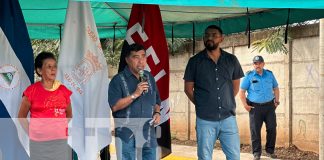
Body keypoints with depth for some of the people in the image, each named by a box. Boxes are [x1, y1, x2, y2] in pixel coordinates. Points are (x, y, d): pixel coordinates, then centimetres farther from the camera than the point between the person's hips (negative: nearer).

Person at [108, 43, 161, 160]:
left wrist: (157, 113, 1)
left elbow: (156, 101, 22)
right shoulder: (118, 80, -6)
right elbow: (114, 106, -15)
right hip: (127, 134, -5)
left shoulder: (149, 78, 12)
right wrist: (135, 94, -20)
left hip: (148, 133, 5)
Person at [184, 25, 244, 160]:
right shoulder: (195, 61, 0)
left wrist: (227, 103, 9)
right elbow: (188, 88, 5)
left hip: (228, 118, 2)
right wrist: (201, 105, 2)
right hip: (205, 119, -1)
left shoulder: (231, 60, 5)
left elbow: (236, 85, 15)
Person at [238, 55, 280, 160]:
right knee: (255, 130, -2)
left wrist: (277, 100, 8)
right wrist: (245, 105, -7)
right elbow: (241, 91, 1)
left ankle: (270, 151, 15)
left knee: (272, 129, 1)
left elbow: (276, 88, 19)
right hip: (255, 107, -3)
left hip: (269, 106, 3)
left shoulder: (269, 74, 9)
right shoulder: (249, 76, 0)